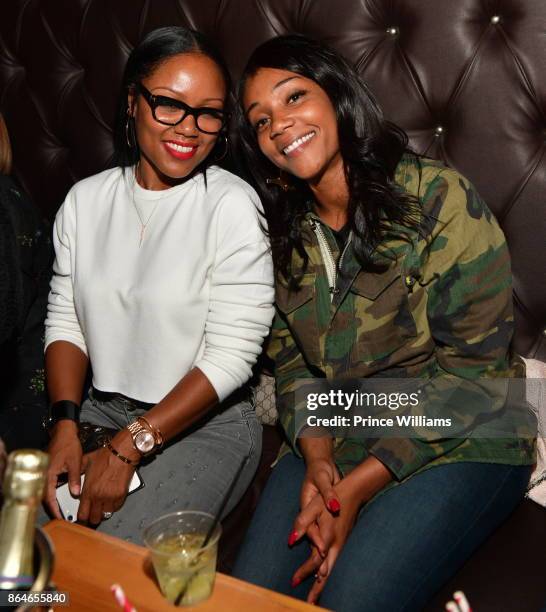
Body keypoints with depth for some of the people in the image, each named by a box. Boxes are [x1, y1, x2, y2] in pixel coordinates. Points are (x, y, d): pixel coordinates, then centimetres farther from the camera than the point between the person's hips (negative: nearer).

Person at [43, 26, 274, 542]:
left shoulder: (232, 205, -14)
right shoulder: (85, 199, 4)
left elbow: (231, 355, -17)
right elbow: (64, 321, 5)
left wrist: (126, 450, -17)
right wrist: (65, 425, -10)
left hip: (208, 424, -4)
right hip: (103, 409, 5)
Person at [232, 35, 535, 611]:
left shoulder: (436, 197, -14)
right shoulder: (283, 230, 3)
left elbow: (472, 364, -15)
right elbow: (290, 358, 5)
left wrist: (358, 487, -18)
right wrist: (317, 460, -15)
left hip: (459, 444, -3)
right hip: (334, 443, 4)